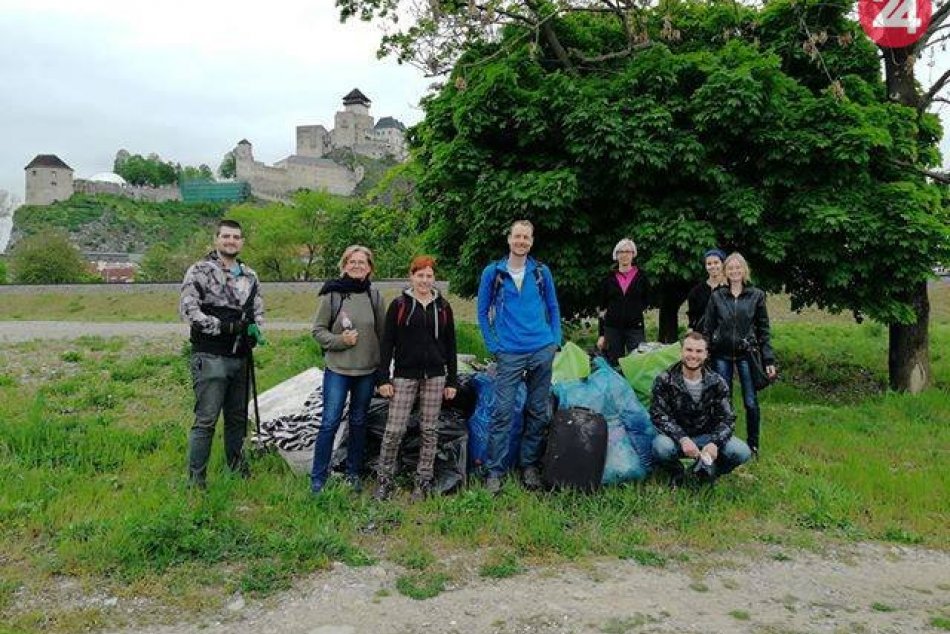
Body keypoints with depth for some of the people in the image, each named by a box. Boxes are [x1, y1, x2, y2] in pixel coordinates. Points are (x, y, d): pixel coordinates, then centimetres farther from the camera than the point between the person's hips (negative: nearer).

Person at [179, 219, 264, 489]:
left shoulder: (250, 276, 14)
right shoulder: (200, 270, -6)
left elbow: (258, 310, 19)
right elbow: (187, 309, -15)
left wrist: (254, 330, -3)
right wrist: (224, 327, -21)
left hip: (239, 357, 6)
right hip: (210, 357, -6)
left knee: (237, 416, 17)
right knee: (206, 419, -5)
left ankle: (237, 465, 33)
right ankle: (196, 477, 5)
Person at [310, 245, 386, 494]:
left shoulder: (374, 295, 2)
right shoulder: (332, 293, -5)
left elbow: (382, 333, 7)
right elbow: (318, 329, -1)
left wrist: (382, 366, 7)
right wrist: (339, 340, -18)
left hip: (367, 370, 3)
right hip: (337, 369, -3)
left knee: (359, 422, 13)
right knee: (330, 422, -4)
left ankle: (353, 474, 27)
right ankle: (318, 478, 9)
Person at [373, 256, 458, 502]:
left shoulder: (442, 307, 8)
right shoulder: (399, 305, 1)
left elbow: (450, 345, 10)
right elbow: (387, 343, 0)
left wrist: (452, 380, 6)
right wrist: (383, 378, -6)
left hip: (434, 375, 2)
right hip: (405, 375, -2)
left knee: (429, 430, 6)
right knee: (394, 429, -3)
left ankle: (423, 481, 17)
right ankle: (384, 479, 12)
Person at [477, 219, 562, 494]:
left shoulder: (542, 272, 7)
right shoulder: (493, 273, 1)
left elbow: (553, 308, 15)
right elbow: (483, 312, 5)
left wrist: (556, 340, 5)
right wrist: (494, 346, -1)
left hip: (542, 351, 3)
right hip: (510, 354, -2)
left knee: (538, 412, 8)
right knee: (502, 412, -6)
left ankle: (529, 465, 20)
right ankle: (494, 471, 2)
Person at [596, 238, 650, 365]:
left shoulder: (641, 276, 5)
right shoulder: (609, 278, 8)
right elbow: (602, 307, 9)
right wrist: (601, 334, 5)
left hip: (635, 327, -1)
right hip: (612, 328, 1)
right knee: (614, 365, 4)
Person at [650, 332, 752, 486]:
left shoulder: (717, 383, -3)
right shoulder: (664, 380, -10)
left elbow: (727, 419, -4)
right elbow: (658, 415, -15)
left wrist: (715, 443, -25)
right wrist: (682, 439, -31)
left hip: (706, 437, 2)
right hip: (676, 437, -2)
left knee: (742, 451, -22)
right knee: (661, 447, -37)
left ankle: (707, 469, 8)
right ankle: (676, 472, 0)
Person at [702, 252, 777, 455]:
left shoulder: (756, 295, 2)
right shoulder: (717, 296, 5)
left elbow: (763, 330, 2)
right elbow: (707, 328, 6)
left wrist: (769, 359, -3)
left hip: (746, 354, -1)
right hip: (722, 356, 1)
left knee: (751, 402, 1)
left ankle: (753, 444, 16)